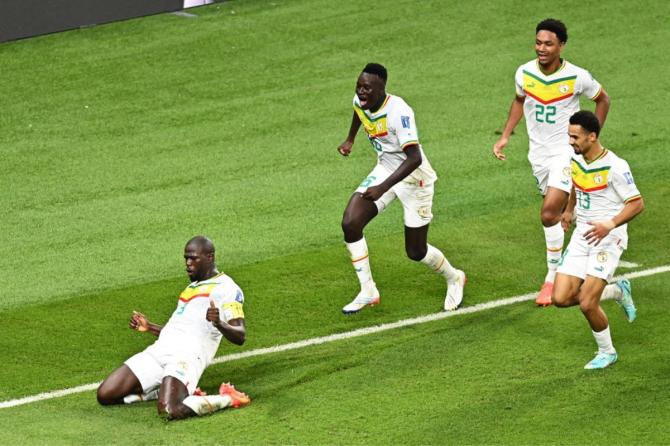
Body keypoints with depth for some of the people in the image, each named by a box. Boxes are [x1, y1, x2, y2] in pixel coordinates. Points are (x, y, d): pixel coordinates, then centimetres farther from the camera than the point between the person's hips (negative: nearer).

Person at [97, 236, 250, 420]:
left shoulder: (226, 288, 2)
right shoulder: (192, 287, 29)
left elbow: (240, 337, -9)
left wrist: (219, 323, -28)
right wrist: (150, 327, 31)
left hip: (187, 356, -8)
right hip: (159, 350, 8)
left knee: (170, 410, -34)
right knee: (105, 395, -5)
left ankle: (227, 398, -9)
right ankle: (165, 391, 10)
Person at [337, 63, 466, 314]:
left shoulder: (398, 111, -32)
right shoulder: (359, 101, -9)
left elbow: (414, 158, -39)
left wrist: (383, 188, -43)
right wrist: (350, 139, 31)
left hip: (414, 178, -7)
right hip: (385, 170, 7)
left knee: (415, 252, 2)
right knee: (350, 223, -13)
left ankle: (454, 279, 35)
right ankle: (368, 292, 1)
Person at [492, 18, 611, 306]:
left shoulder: (577, 77, -17)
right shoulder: (524, 73, -6)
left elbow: (602, 99, 3)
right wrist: (505, 136, 10)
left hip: (566, 153, -5)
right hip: (538, 153, 5)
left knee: (549, 214, -16)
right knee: (561, 210, 15)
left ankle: (552, 278, -4)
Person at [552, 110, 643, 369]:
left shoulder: (615, 167, -20)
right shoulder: (575, 159, 3)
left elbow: (637, 204, -17)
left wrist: (609, 225, -30)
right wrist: (569, 209, 35)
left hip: (608, 238, -7)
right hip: (582, 234, 7)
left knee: (587, 304, -13)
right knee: (561, 298, -3)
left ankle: (606, 352, 14)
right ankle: (618, 292, 21)